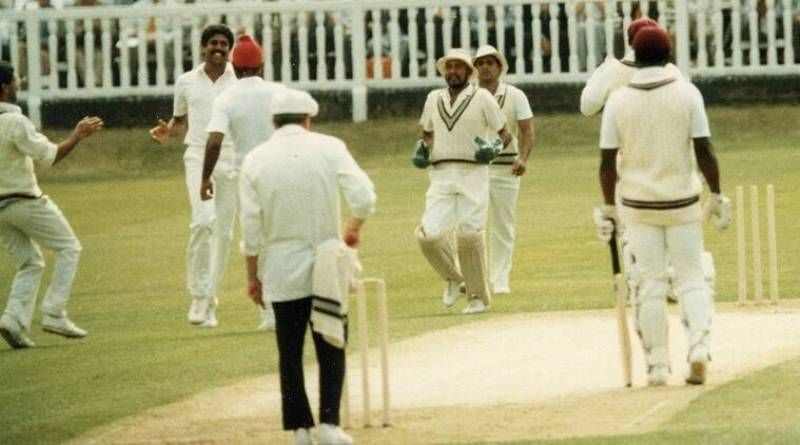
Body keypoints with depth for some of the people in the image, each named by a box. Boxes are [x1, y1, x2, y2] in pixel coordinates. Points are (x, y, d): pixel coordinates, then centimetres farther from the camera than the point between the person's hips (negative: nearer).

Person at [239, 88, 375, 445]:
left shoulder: (256, 160, -1)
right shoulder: (329, 148, -3)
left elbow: (251, 227, -3)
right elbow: (363, 197, -12)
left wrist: (253, 275, 5)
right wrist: (354, 228, 8)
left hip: (281, 270, 1)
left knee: (290, 352, 8)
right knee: (330, 348, 8)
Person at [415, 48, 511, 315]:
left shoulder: (482, 98, 3)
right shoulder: (433, 99, 15)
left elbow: (504, 135, 6)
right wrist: (423, 148, 6)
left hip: (473, 174, -3)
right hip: (441, 175, 3)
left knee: (470, 234, -8)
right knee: (430, 234, -12)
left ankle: (479, 296, 7)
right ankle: (452, 278, 15)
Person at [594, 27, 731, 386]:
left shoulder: (618, 100, -3)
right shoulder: (687, 93, -6)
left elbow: (607, 161, -2)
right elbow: (703, 149, -9)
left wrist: (608, 207, 7)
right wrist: (716, 195, 0)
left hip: (638, 204, 1)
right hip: (682, 201, -1)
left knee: (650, 281, 7)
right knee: (691, 276, 7)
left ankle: (657, 365, 5)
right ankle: (699, 344, -15)